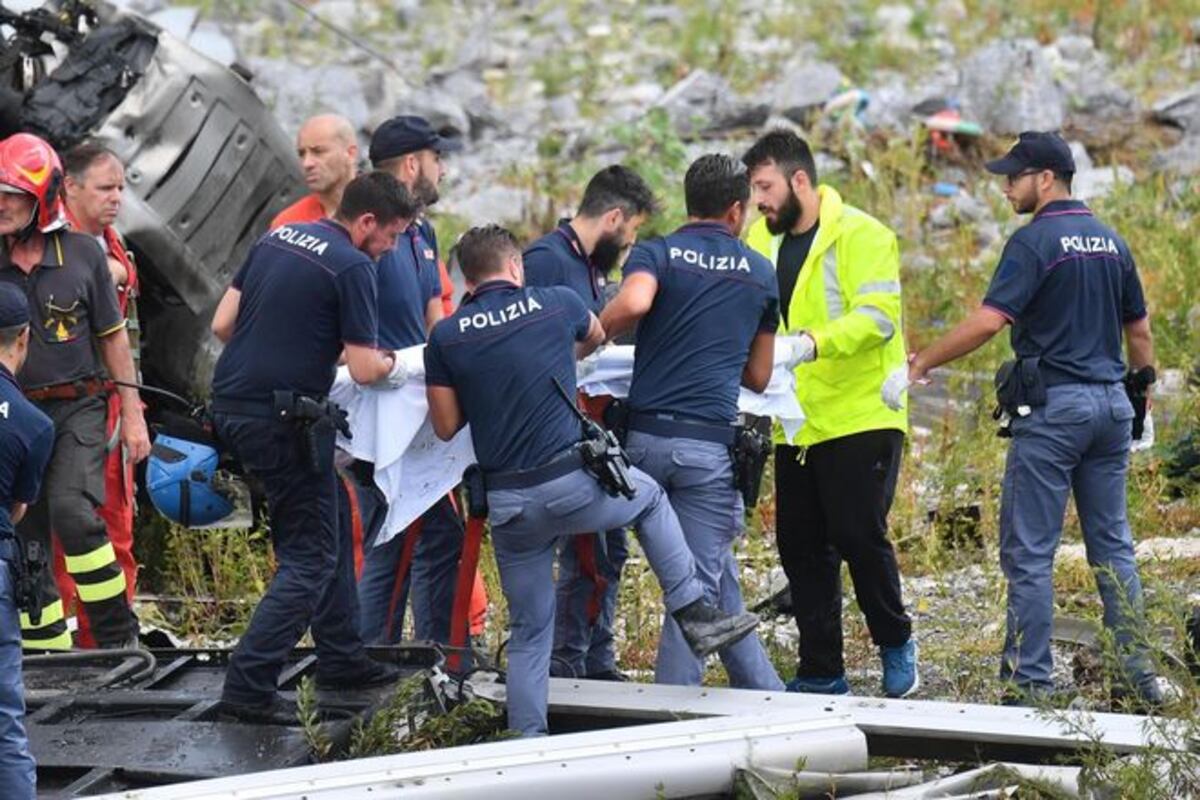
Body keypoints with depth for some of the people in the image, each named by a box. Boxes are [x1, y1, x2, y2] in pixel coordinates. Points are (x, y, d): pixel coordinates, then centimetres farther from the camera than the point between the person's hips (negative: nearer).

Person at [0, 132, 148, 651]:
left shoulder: (82, 253, -2)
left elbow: (113, 336, 6)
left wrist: (132, 414, 5)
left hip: (76, 407, -2)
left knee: (72, 511, -22)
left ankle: (118, 636, -11)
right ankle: (46, 651, 15)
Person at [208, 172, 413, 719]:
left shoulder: (276, 239, 12)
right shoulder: (352, 267, -12)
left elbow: (223, 323, 13)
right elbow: (364, 369, -12)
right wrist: (390, 363, 9)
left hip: (232, 404, 9)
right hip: (282, 421, -9)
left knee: (324, 534, 21)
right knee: (309, 559, -2)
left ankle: (341, 659, 28)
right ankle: (247, 685, -10)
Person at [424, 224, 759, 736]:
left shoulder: (446, 337, 2)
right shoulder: (555, 304, 3)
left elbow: (446, 426, 5)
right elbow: (595, 337, 27)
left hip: (508, 504, 2)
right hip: (572, 483, -2)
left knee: (529, 632, 14)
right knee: (650, 498, 29)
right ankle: (694, 615, 25)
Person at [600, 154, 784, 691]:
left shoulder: (656, 254, 6)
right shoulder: (761, 273, 13)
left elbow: (632, 303, -20)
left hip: (645, 436, 1)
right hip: (710, 441, -1)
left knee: (717, 583, 16)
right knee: (699, 589, 3)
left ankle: (766, 697, 23)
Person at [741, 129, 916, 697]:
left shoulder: (861, 235, -11)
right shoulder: (760, 240, 10)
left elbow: (878, 316, -22)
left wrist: (810, 343, -35)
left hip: (859, 415, -7)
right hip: (795, 425, 7)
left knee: (858, 534, -8)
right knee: (800, 546, 7)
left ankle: (895, 643, 15)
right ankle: (820, 672, 16)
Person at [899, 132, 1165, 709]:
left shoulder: (1035, 241, -10)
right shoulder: (1111, 242, 12)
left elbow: (989, 321, -19)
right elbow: (1139, 331, 18)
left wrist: (918, 366, -13)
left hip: (1052, 407, -7)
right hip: (1109, 402, 7)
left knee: (1030, 551, -2)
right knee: (1112, 545, 12)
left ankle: (1029, 682, -3)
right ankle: (1139, 675, 11)